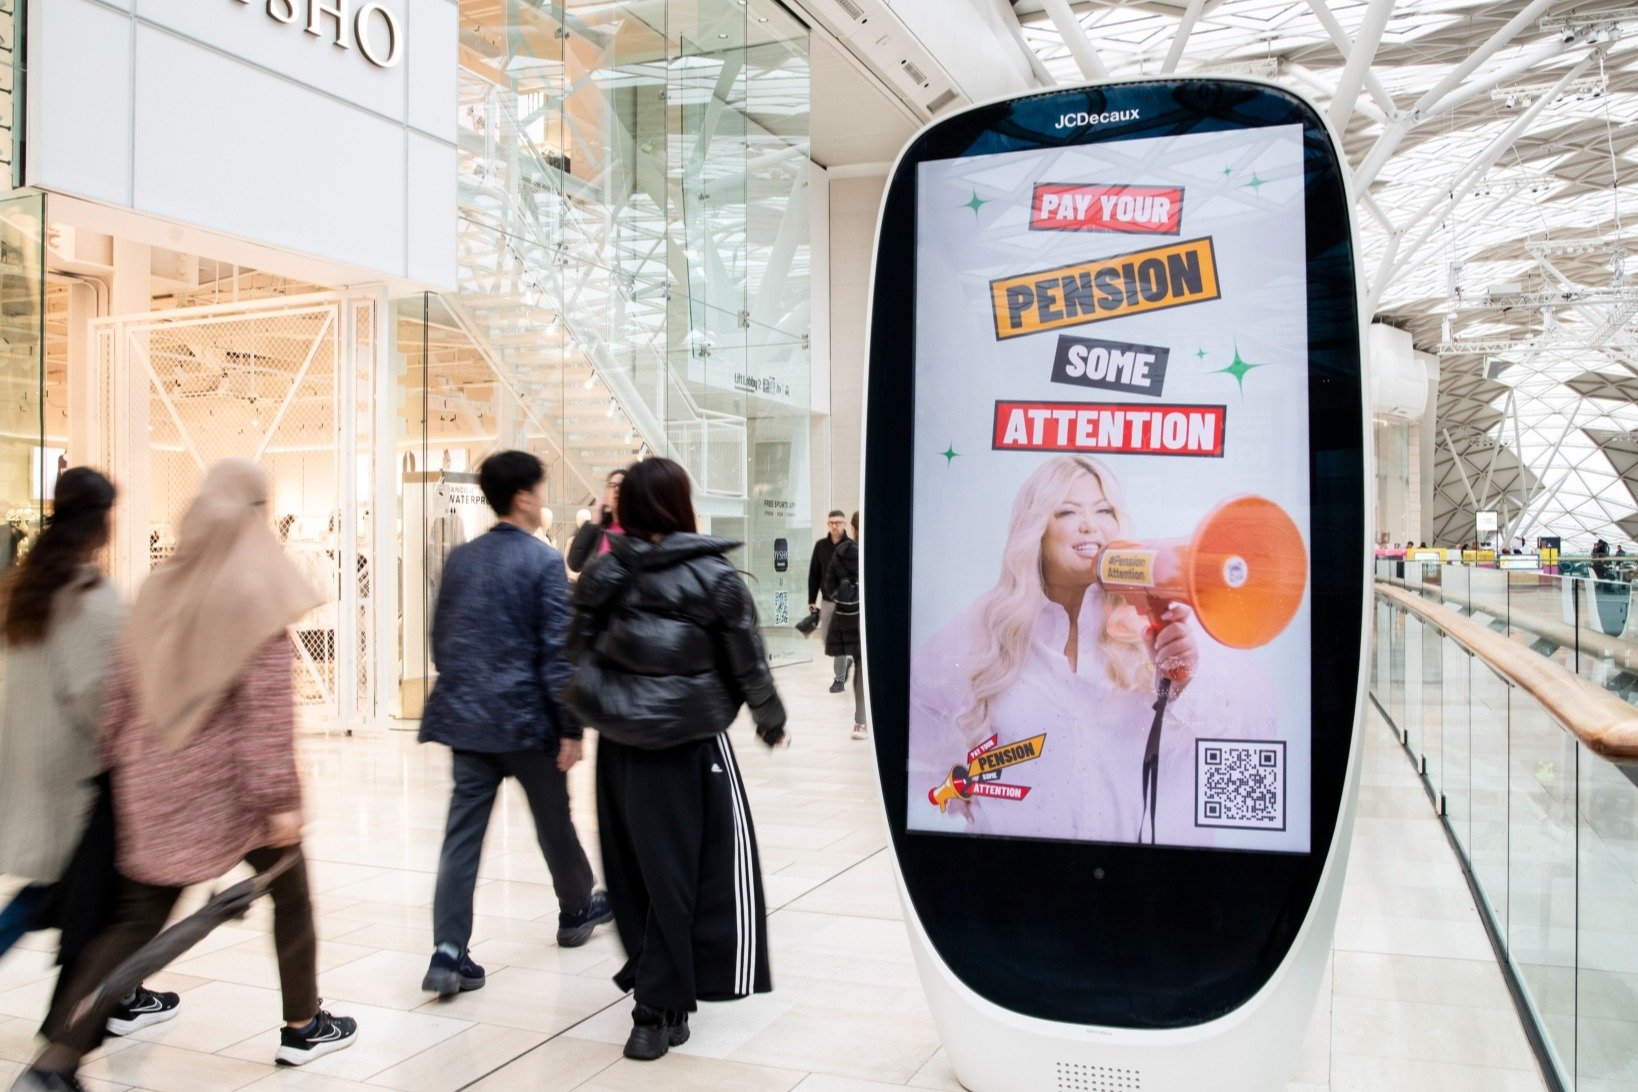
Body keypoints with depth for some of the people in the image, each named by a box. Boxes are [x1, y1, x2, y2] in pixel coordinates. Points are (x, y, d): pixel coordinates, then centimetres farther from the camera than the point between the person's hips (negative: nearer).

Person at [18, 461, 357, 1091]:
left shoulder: (157, 591, 5)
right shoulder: (258, 593, -13)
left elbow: (120, 691, 8)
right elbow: (267, 707, -16)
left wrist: (121, 769, 17)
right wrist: (280, 798, -15)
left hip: (157, 783, 5)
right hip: (231, 784, -5)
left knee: (136, 920, 11)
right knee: (290, 896, 16)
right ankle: (302, 1027, 28)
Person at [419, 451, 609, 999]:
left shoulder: (461, 559, 8)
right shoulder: (544, 561, -11)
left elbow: (441, 637, 14)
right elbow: (557, 650, -14)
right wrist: (571, 726, -11)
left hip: (465, 717, 5)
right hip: (526, 717, -5)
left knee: (463, 831, 4)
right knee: (554, 821, 15)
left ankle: (448, 952, -2)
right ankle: (577, 909, 35)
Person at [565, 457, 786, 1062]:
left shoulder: (603, 575, 1)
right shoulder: (715, 576, -9)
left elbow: (580, 651, 7)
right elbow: (748, 665, -4)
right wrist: (770, 719, 13)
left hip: (619, 744, 4)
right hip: (691, 745, -4)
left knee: (635, 865, 16)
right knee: (678, 871, 4)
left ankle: (647, 970, 32)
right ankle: (657, 1009, 7)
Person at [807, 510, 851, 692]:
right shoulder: (820, 546, 2)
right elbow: (814, 574, 5)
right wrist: (811, 600, 2)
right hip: (826, 600, 4)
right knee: (826, 639, 11)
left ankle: (840, 679, 9)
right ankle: (844, 663, 35)